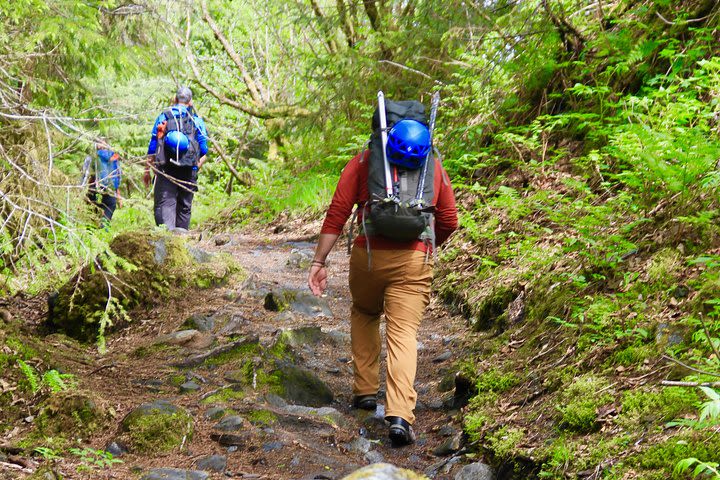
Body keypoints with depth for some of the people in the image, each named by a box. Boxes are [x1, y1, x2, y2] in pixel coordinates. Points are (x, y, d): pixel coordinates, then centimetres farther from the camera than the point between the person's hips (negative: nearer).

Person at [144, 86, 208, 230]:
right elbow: (204, 152, 5)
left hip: (165, 169, -1)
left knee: (165, 204, -8)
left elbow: (152, 147, 5)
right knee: (184, 207, 12)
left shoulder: (163, 117, 7)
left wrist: (147, 171, 9)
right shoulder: (197, 120, 8)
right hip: (189, 171, 1)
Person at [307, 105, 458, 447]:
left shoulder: (364, 161, 6)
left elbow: (337, 213, -2)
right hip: (414, 261, 0)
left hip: (369, 255, 0)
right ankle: (400, 415, -18)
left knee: (364, 315, 27)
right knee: (404, 332, -2)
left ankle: (364, 390, 24)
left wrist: (319, 261, -2)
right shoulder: (434, 165, 13)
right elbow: (449, 222, 12)